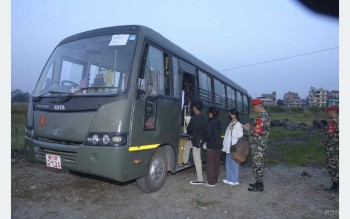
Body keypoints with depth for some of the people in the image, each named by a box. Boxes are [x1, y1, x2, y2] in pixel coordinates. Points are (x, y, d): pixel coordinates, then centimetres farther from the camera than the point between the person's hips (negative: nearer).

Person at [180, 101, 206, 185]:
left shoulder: (194, 119, -19)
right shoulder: (203, 118, 5)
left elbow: (188, 129, -9)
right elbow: (204, 129, 12)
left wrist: (189, 132, 15)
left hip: (196, 141, -9)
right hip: (201, 139, 9)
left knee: (197, 160, -2)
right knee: (186, 145, 30)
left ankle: (200, 179, 4)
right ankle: (185, 162, 41)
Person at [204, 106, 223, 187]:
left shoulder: (210, 122, -14)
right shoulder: (218, 122, 9)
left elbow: (208, 135, -17)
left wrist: (205, 140, 2)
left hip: (211, 146, -8)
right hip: (219, 145, 8)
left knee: (210, 165, 0)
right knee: (216, 164, 13)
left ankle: (211, 182, 5)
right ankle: (215, 180, 22)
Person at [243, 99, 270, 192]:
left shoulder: (261, 116, -19)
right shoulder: (265, 115, 14)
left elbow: (257, 132, -24)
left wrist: (247, 129, -9)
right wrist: (250, 127, 13)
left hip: (257, 146, -10)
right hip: (261, 145, 10)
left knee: (257, 165, -1)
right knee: (259, 164, 17)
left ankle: (259, 186, 8)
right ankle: (259, 183, 28)